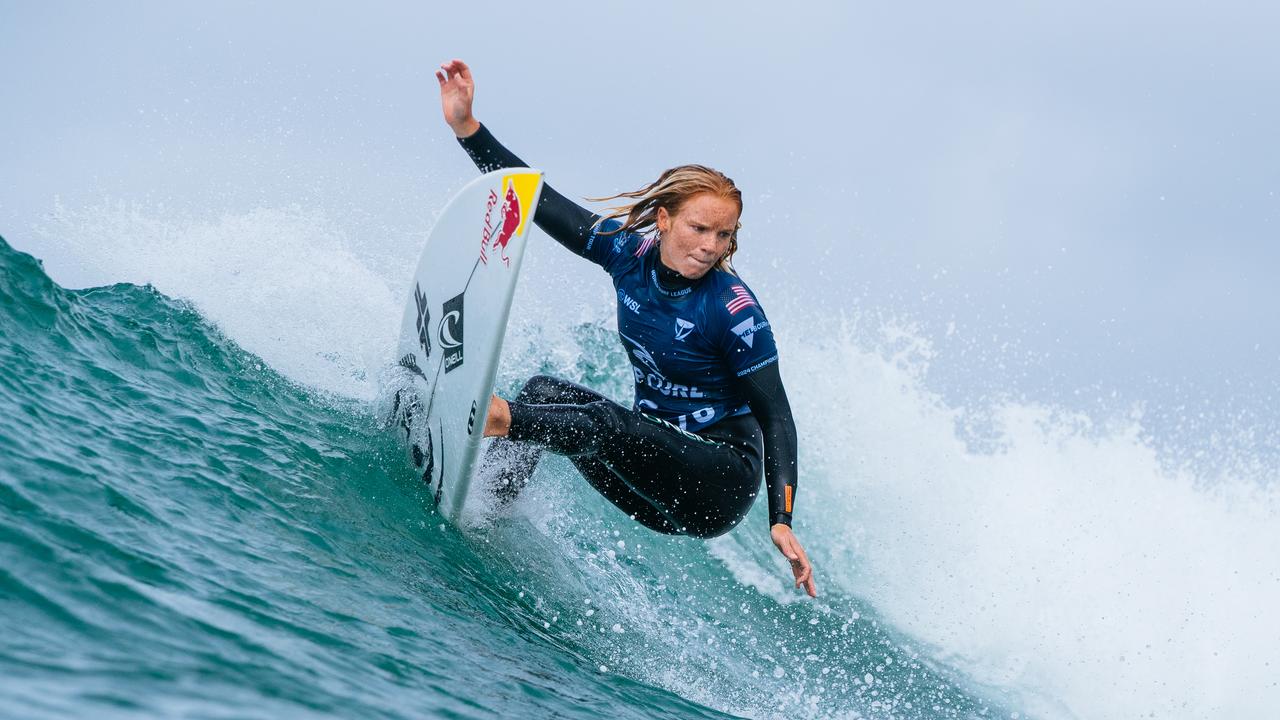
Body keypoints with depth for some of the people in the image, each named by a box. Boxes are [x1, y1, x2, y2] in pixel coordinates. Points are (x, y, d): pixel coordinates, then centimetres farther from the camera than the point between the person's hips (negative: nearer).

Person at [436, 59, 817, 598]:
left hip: (721, 484, -7)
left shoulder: (734, 309, -19)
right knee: (544, 392, -5)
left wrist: (781, 520, -25)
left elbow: (775, 416, -16)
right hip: (658, 462, 7)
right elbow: (541, 203, -3)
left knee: (602, 424, -29)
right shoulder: (629, 252, -4)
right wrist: (466, 127, -10)